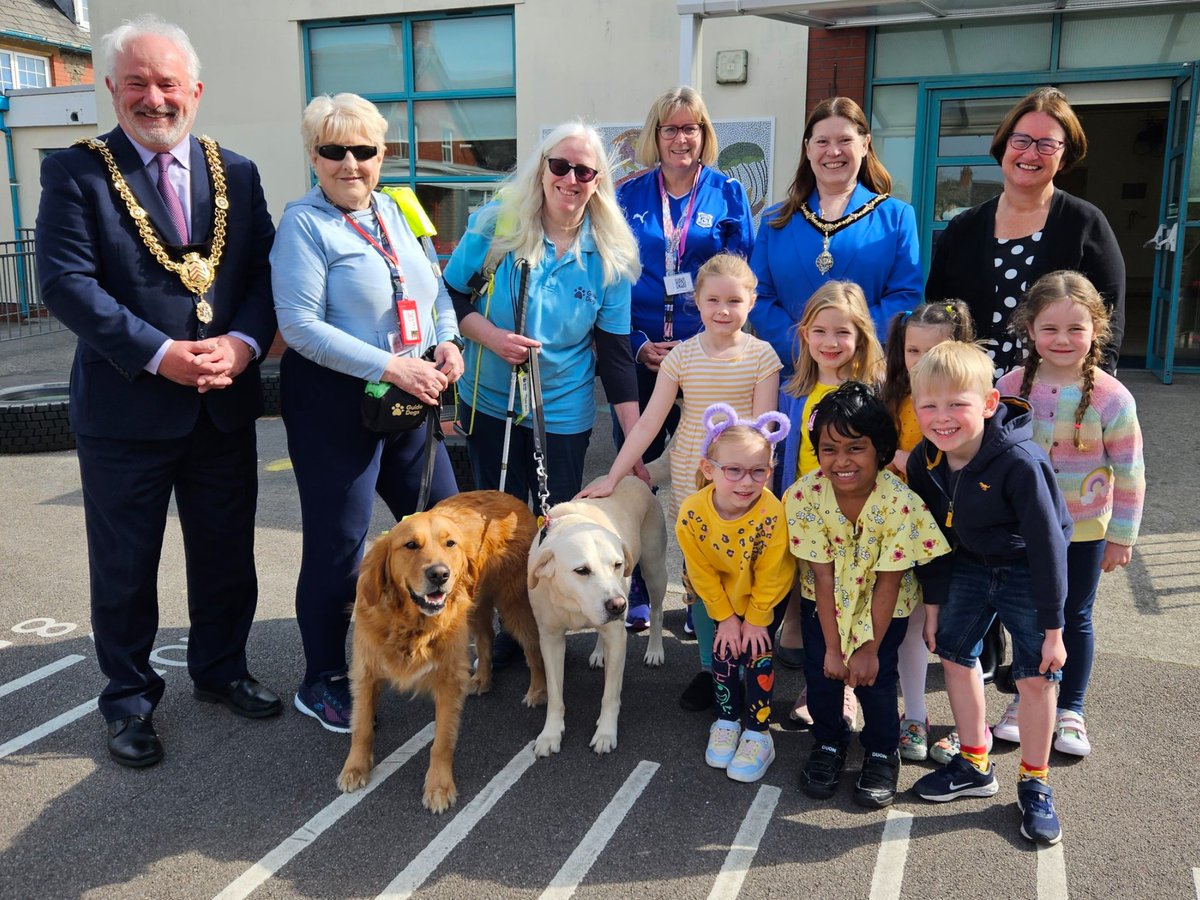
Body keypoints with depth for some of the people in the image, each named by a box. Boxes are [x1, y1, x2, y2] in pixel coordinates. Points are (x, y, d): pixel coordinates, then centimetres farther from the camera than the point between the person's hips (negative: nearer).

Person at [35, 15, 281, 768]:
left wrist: (243, 343, -15)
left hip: (226, 406, 4)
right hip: (126, 410, -3)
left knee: (227, 555, 16)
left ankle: (220, 670, 37)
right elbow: (66, 282, -13)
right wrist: (159, 354, -20)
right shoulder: (77, 173, -4)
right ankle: (129, 700, 29)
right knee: (125, 567, 10)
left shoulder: (236, 173, 7)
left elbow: (265, 271, 3)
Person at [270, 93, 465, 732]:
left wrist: (448, 341, -2)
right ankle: (321, 682, 20)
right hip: (334, 402, -7)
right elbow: (301, 326, -18)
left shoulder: (394, 213, 11)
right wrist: (392, 368, -22)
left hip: (410, 398, 7)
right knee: (337, 546, 2)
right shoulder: (304, 223, -9)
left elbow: (435, 287, 19)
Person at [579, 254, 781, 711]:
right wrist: (612, 477, -5)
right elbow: (648, 422, -2)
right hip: (691, 482, 2)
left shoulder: (762, 356, -3)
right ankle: (708, 667, 23)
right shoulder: (681, 356, -1)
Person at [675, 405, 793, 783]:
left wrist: (756, 619, -10)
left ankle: (758, 733, 11)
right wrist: (725, 617, -8)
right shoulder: (692, 514, -29)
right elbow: (702, 572, -14)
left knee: (756, 652, -6)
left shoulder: (771, 514, -35)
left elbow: (770, 575, -20)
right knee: (724, 650, 3)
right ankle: (727, 721, 26)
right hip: (724, 596, 2)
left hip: (766, 596, -2)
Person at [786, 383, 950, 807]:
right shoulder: (805, 495, -26)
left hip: (884, 602, -2)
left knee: (875, 674, -9)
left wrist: (869, 650, -16)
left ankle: (883, 752, 19)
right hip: (826, 597, 2)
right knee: (821, 667, -5)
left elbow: (888, 582, -21)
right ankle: (828, 742, 24)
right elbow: (823, 573, -20)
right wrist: (832, 646, -16)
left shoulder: (899, 502, -31)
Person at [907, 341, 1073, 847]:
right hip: (968, 568, 5)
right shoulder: (923, 462, -14)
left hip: (1025, 573, -5)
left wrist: (1052, 628, -19)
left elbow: (1047, 545, -24)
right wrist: (933, 603, 4)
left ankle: (1034, 786, 17)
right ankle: (975, 766, 28)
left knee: (1036, 677, -4)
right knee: (954, 656, 9)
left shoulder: (1019, 463, -31)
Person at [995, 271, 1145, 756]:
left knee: (1075, 617, 13)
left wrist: (1122, 535, -5)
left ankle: (1070, 711, 30)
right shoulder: (1011, 387, -9)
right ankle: (1024, 700, 33)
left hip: (1084, 532, -2)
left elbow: (1129, 472, -8)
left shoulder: (1112, 398, -15)